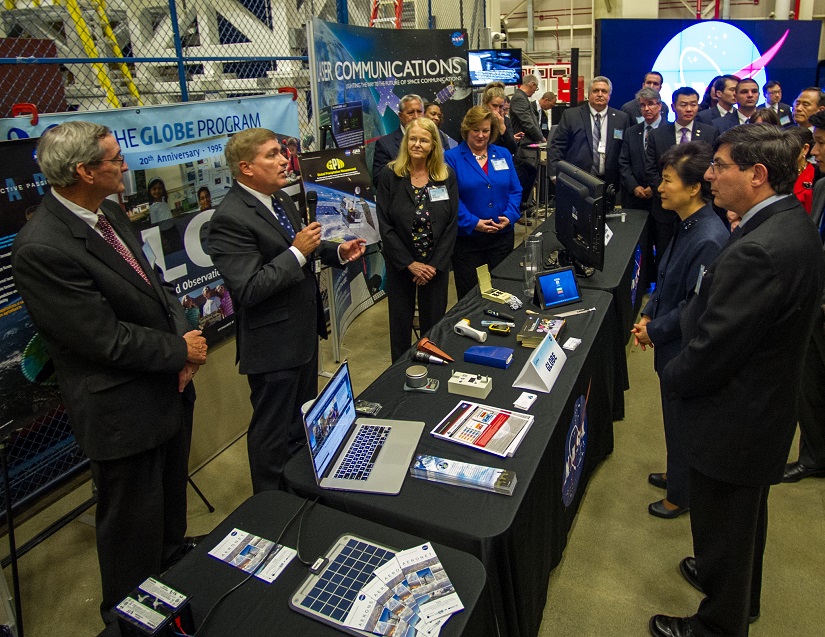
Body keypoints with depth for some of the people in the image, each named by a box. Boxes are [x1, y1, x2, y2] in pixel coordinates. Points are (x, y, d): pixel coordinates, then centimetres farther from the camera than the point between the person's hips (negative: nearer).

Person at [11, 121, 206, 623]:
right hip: (124, 411, -8)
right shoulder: (41, 249, -26)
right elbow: (106, 339, -25)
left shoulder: (110, 213, 1)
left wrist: (186, 332, -9)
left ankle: (174, 563, 56)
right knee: (133, 525, 13)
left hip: (168, 389, 8)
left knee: (171, 501, 29)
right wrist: (181, 350, -12)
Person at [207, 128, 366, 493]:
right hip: (273, 343, -10)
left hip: (303, 332, 10)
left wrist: (337, 252, 3)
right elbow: (249, 289, -29)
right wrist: (298, 252, -27)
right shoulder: (230, 219, -24)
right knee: (273, 433, 9)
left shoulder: (279, 198, 6)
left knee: (304, 421, 26)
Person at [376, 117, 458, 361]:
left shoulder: (446, 177, -1)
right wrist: (410, 264, -14)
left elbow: (452, 225, -3)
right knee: (401, 324, 10)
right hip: (400, 265, -1)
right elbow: (385, 226, -9)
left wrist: (435, 265, -11)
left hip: (436, 265, 1)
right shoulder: (390, 177, -6)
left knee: (433, 323, 10)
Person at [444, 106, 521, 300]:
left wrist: (509, 216, -9)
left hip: (502, 236, 4)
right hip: (467, 238, -3)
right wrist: (472, 223, -19)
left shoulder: (503, 155, 10)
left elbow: (515, 190, 8)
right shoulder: (451, 158, -3)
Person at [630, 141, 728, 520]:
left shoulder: (709, 240, -29)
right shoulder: (688, 224, -1)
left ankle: (681, 496, 35)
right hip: (674, 346, 8)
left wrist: (655, 332, -14)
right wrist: (648, 315, 3)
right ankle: (677, 475, 49)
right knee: (676, 419, 26)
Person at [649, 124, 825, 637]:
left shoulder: (757, 251, -33)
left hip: (733, 421, -10)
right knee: (745, 517, 30)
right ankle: (741, 596, 55)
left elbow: (710, 350, -27)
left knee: (723, 531, 14)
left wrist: (672, 379, -8)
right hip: (767, 405, 10)